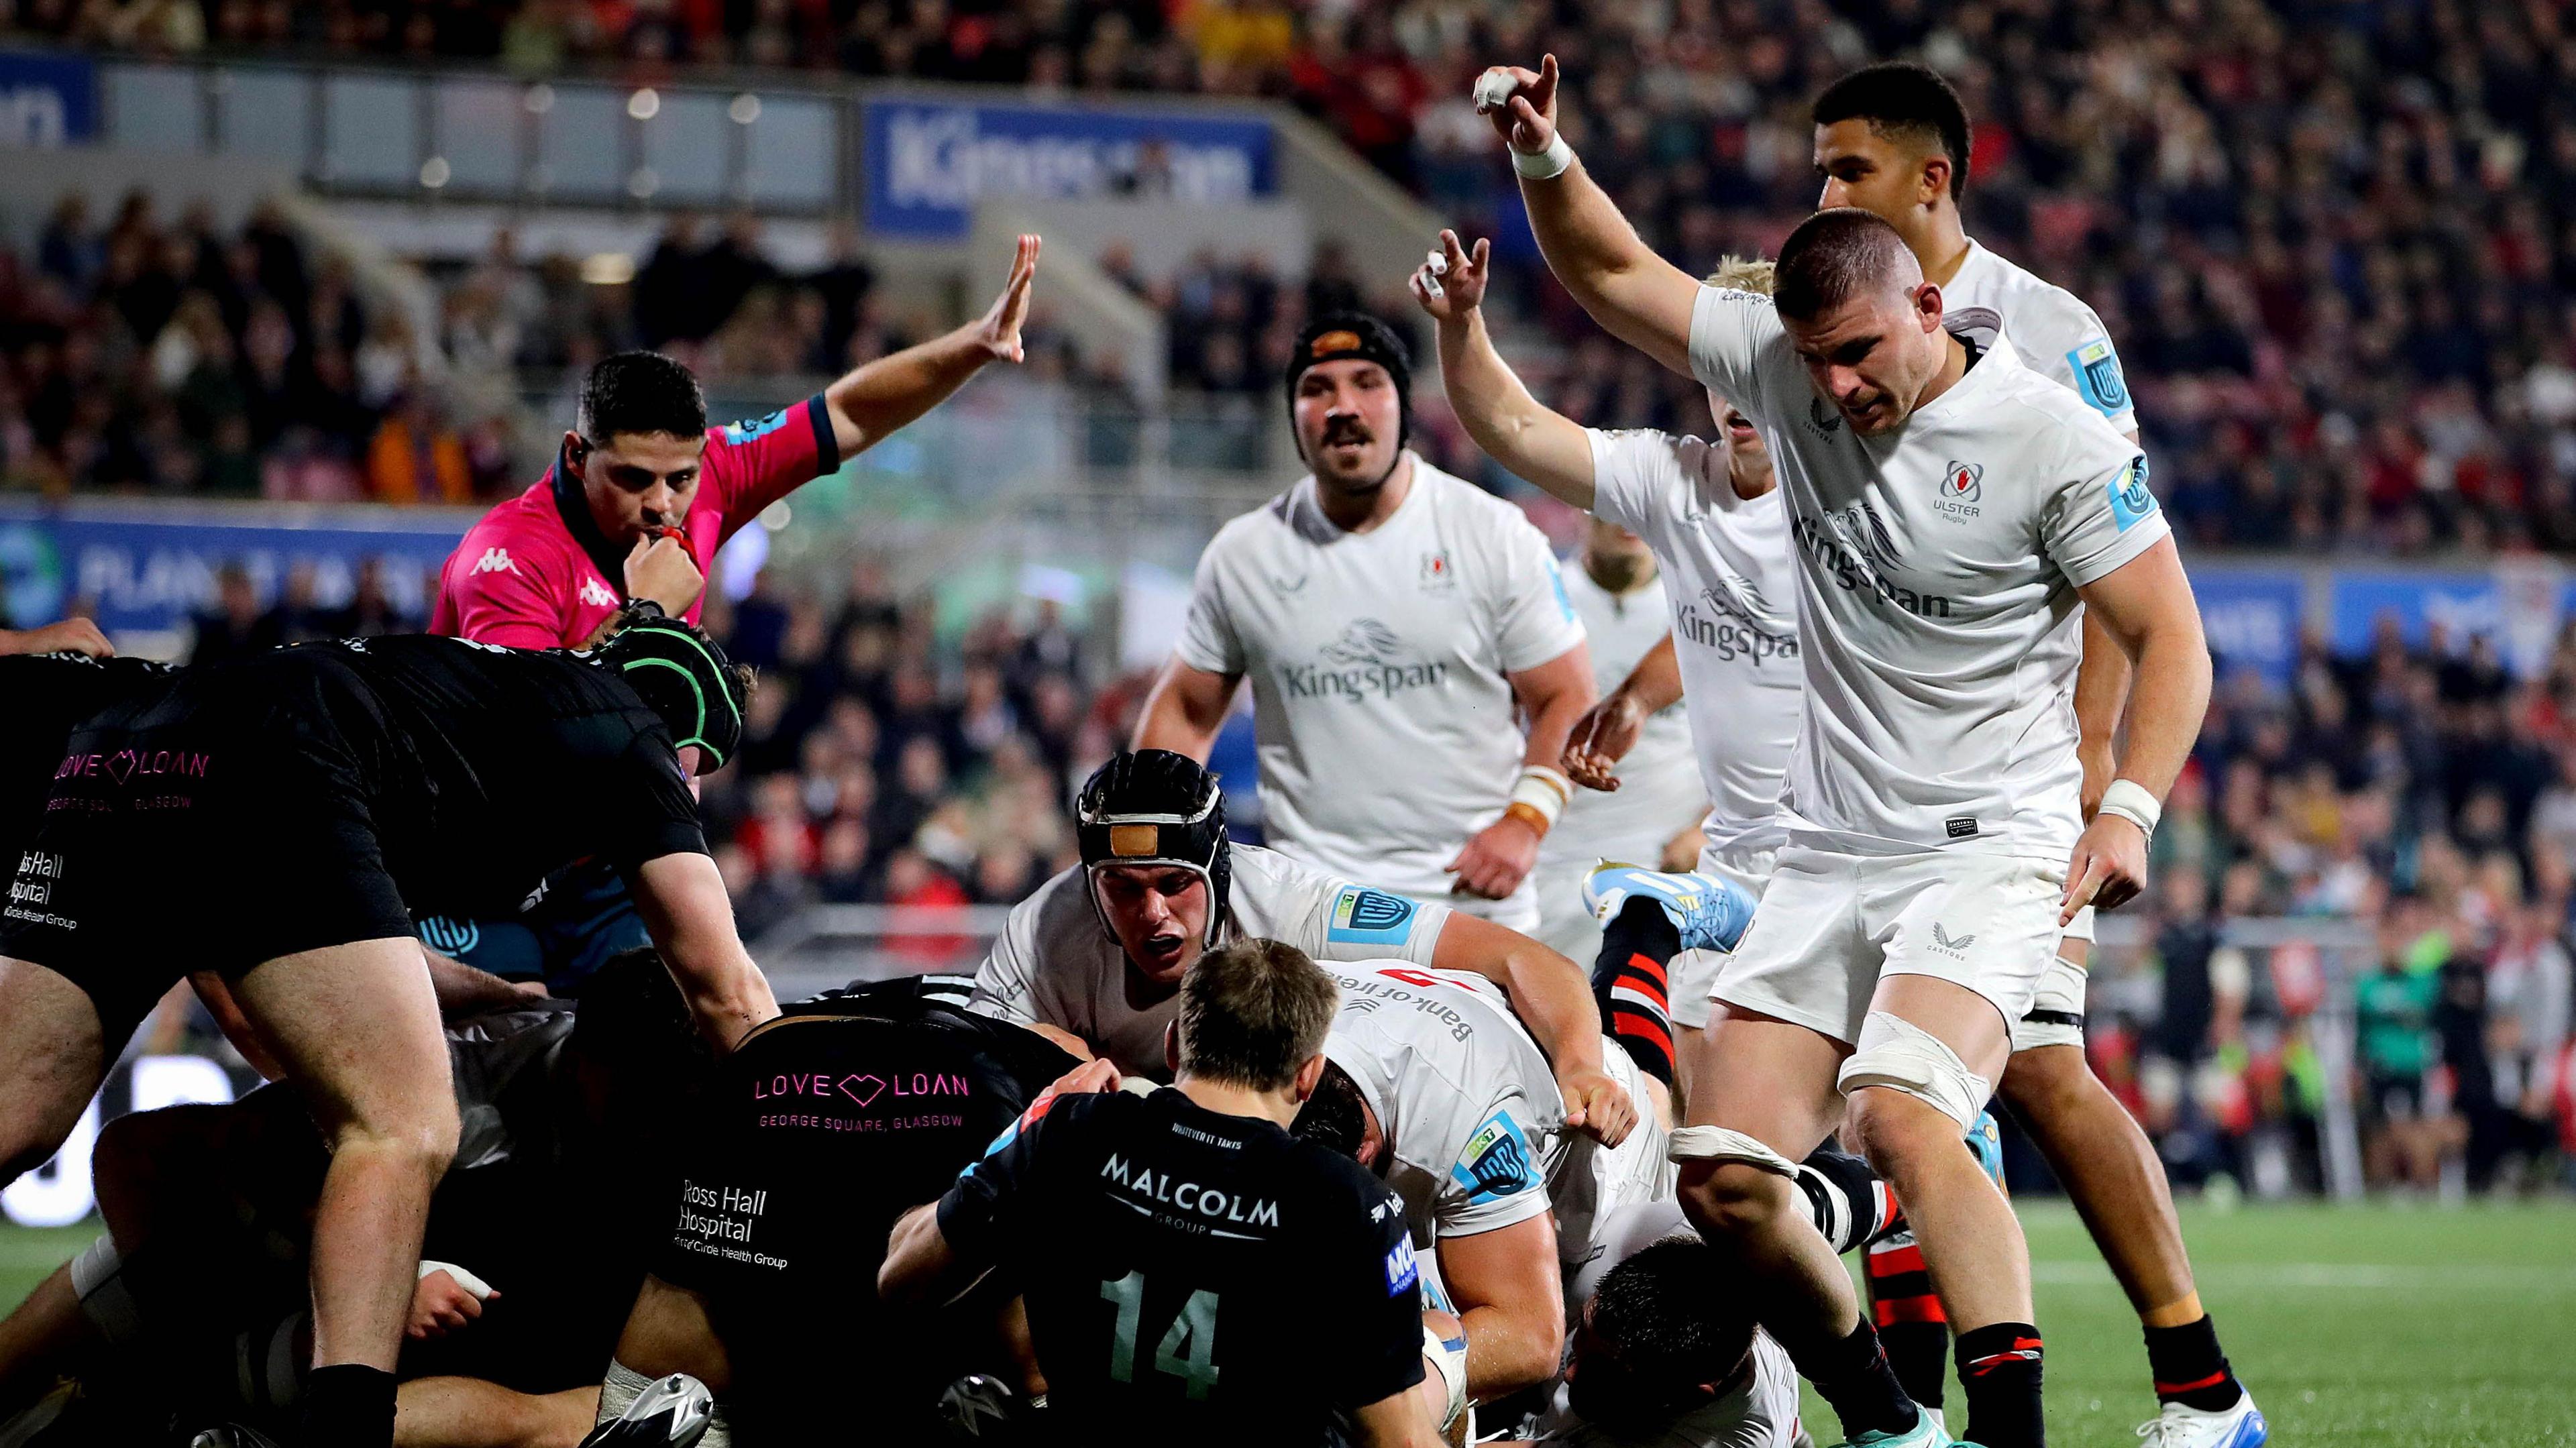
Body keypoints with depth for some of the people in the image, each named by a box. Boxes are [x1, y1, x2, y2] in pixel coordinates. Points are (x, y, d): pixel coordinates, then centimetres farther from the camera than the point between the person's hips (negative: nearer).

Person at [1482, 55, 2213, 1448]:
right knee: (1723, 1177, 0)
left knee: (1903, 1119, -30)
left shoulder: (2047, 436, -11)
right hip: (1828, 854, 6)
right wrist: (1541, 154, -5)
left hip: (1987, 851, -6)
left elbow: (2167, 637, -7)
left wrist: (2128, 806, -20)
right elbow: (1611, 274, 12)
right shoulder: (1785, 369, 2)